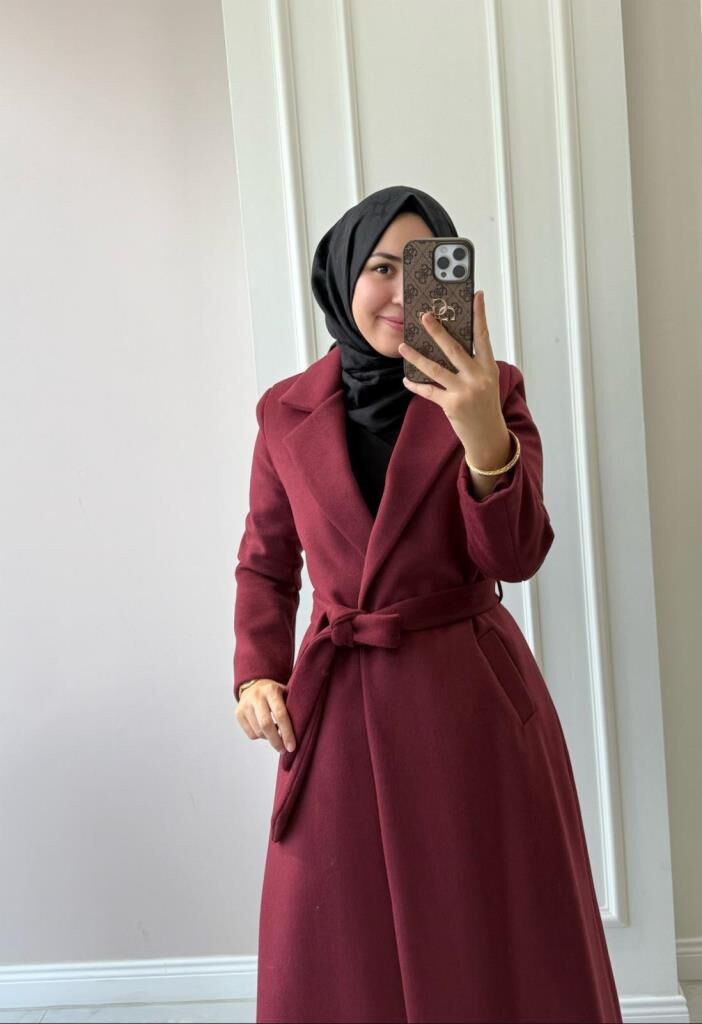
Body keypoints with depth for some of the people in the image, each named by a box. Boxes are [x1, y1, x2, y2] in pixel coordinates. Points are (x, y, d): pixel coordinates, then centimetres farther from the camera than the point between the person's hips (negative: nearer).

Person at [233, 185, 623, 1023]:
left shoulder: (488, 392, -3)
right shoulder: (286, 411, 2)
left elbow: (514, 557, -11)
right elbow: (265, 562, 11)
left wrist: (484, 437, -28)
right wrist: (256, 675, -3)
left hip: (475, 701, -1)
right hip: (339, 710, 2)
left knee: (496, 950, 14)